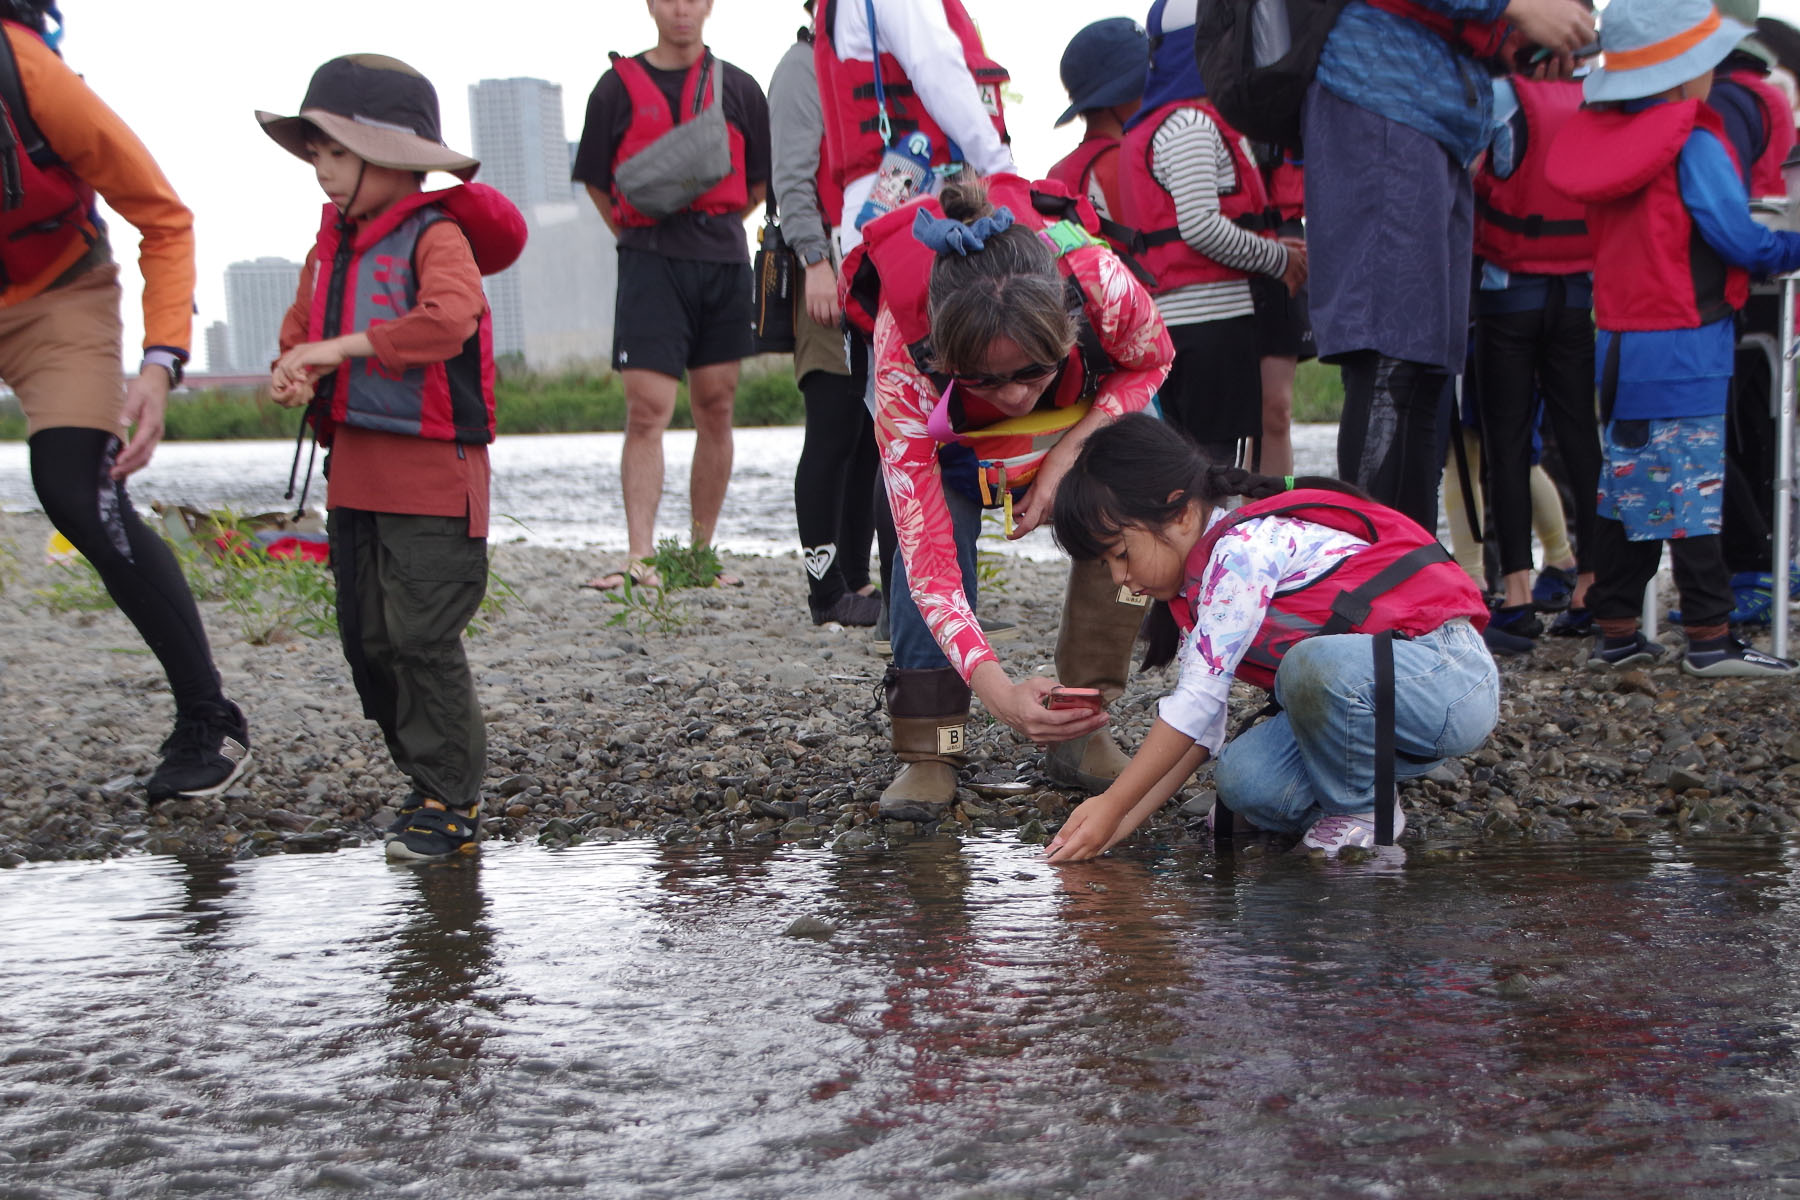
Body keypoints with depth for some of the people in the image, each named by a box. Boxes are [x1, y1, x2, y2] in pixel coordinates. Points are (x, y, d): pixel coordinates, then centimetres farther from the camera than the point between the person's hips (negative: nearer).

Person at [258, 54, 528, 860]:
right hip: (353, 471, 9)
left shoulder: (436, 235, -11)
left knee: (421, 636, -9)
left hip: (432, 470, -9)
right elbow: (303, 326, 21)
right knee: (366, 637, 10)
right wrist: (294, 371, -3)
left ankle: (451, 802, 0)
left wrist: (344, 346, -28)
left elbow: (449, 317, -30)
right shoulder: (332, 243, 14)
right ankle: (428, 779, 21)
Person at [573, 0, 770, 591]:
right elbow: (597, 181, 13)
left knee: (715, 410, 5)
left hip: (724, 260, 2)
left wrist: (712, 226, 9)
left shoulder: (738, 88, 12)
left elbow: (760, 182, 18)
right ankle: (639, 558, -14)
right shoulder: (619, 86, 7)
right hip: (649, 260, -2)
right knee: (646, 410, -11)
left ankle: (700, 554, 14)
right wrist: (641, 236, 6)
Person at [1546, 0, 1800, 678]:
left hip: (1618, 342, 7)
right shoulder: (1693, 145, -13)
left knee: (1627, 486, 11)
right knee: (1691, 491, -4)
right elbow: (1741, 241, -12)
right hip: (1683, 347, -7)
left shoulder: (1607, 136, 8)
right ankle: (1709, 639, -1)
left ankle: (1616, 633, 15)